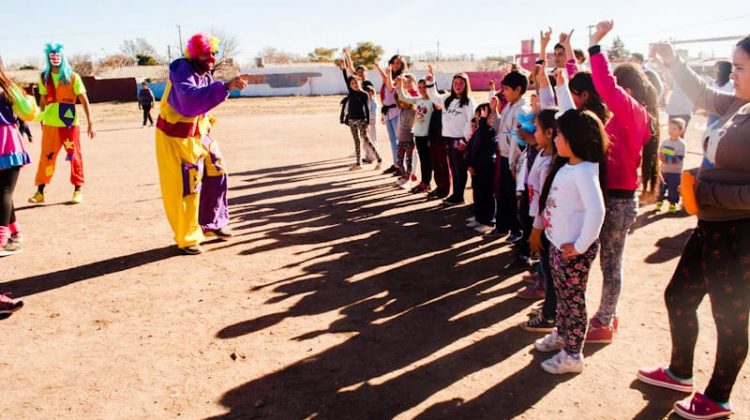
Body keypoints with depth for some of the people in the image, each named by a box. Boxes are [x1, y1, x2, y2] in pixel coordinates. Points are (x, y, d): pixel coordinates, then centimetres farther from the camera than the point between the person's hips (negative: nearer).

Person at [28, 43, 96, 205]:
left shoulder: (73, 76, -1)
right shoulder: (44, 77, 7)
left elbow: (84, 100, -3)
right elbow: (42, 101, 14)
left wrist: (90, 123, -8)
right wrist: (41, 121, 13)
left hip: (70, 123, -2)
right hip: (50, 124, 2)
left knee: (74, 156, 2)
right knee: (46, 156, 4)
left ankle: (77, 191, 11)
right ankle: (40, 192, 11)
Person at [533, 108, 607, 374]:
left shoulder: (584, 171, -24)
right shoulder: (569, 166, 4)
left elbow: (596, 210, -32)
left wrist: (580, 246, -26)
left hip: (574, 250, -9)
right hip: (558, 244, 9)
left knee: (573, 300, 5)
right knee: (562, 295, 24)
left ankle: (572, 355, 19)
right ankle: (561, 335, 43)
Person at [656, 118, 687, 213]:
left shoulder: (681, 144, -14)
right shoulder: (664, 142, 4)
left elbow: (678, 159, -20)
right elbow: (660, 153, 9)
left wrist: (667, 159, -27)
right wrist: (661, 156, -13)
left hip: (675, 172, -5)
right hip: (664, 170, 5)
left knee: (673, 189, 2)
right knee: (661, 187, 13)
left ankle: (673, 205, 15)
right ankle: (659, 202, 25)